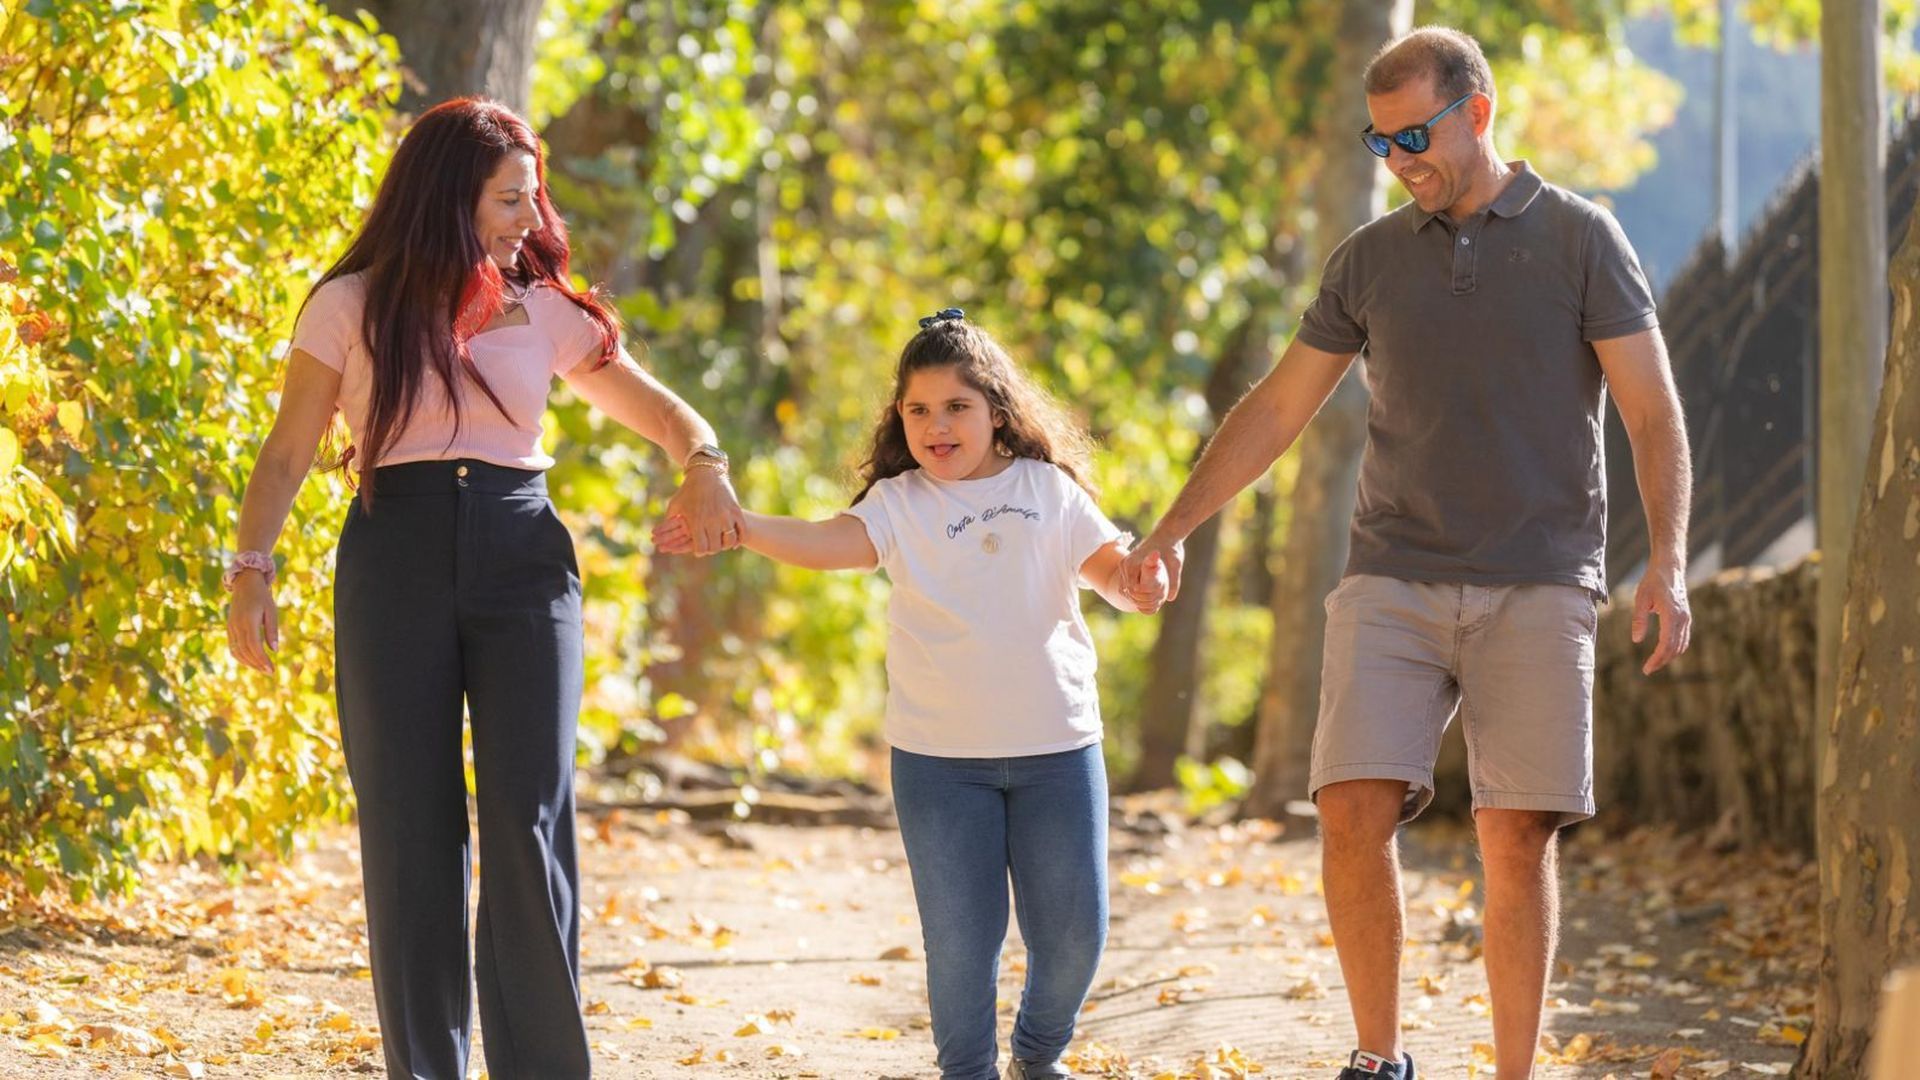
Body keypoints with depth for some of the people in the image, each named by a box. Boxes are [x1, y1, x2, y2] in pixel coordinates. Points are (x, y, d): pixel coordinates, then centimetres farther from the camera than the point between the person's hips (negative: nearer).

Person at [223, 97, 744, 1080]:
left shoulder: (548, 313, 12)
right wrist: (250, 571, -8)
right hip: (395, 556, -1)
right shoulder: (352, 306, 5)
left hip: (521, 557, 1)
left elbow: (665, 413, 16)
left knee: (529, 820, -8)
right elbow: (288, 453, 5)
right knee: (408, 825, 0)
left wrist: (705, 469, -6)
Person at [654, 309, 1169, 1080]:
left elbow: (1110, 569, 3)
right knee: (960, 934, 0)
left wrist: (1139, 580, -22)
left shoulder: (1049, 490, 5)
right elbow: (828, 541, -17)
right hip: (940, 756, -1)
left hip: (1057, 746, 1)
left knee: (1072, 928, 5)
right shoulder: (901, 503, -1)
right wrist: (738, 525, -35)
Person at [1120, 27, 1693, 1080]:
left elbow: (1653, 413, -1)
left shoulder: (1579, 238, 2)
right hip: (1393, 583, 2)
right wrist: (1168, 532, 13)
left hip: (1537, 587, -2)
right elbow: (1275, 408, 18)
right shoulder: (1369, 259, 11)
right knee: (1354, 810, -12)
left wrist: (1667, 561, -14)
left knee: (1517, 837, -5)